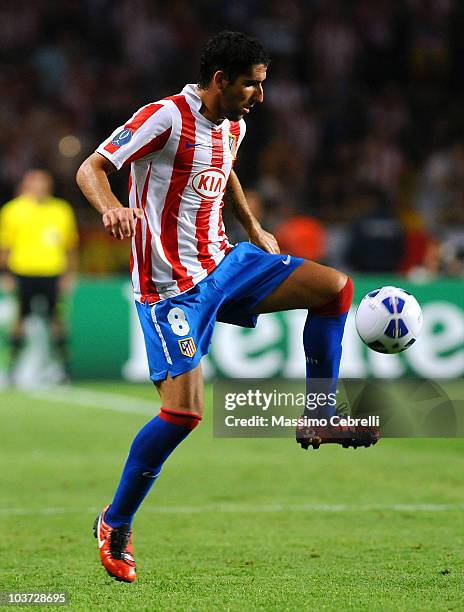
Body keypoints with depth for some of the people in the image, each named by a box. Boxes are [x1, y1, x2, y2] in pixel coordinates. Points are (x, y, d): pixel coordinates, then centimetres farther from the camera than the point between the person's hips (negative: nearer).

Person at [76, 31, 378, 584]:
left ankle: (318, 423, 8)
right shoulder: (166, 117, -17)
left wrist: (254, 229, 29)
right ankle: (115, 525, 1)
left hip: (225, 263, 8)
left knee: (335, 286, -1)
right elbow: (91, 168, -20)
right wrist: (110, 207, -40)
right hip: (172, 286, -8)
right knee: (185, 410, -17)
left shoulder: (233, 127, 9)